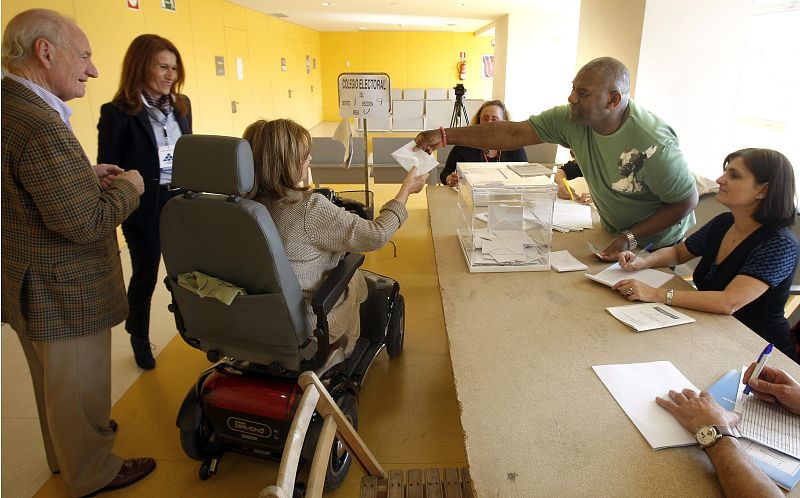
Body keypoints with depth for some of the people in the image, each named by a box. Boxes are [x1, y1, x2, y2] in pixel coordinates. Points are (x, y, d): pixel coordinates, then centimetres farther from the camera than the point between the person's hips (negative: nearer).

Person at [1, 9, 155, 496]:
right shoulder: (40, 125, -29)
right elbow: (85, 223, -28)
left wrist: (86, 175, 6)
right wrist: (127, 187, -12)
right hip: (64, 293, -10)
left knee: (55, 384, 28)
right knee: (79, 389, 11)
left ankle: (64, 453, 50)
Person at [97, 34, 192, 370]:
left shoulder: (181, 105, 6)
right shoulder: (118, 113, -11)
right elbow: (107, 170, -8)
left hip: (182, 202, 4)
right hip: (144, 209, -4)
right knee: (145, 275, 10)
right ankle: (139, 340, 32)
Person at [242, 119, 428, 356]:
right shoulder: (309, 208, -31)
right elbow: (377, 236, -22)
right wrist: (406, 189, -8)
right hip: (306, 323, -6)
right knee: (356, 278, 23)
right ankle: (345, 353, 45)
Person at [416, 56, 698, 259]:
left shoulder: (653, 144, -34)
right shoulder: (571, 120, -20)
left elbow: (687, 201, -23)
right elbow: (513, 133, -23)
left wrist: (630, 238, -27)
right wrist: (445, 136, -29)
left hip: (659, 244, -5)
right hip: (614, 234, 5)